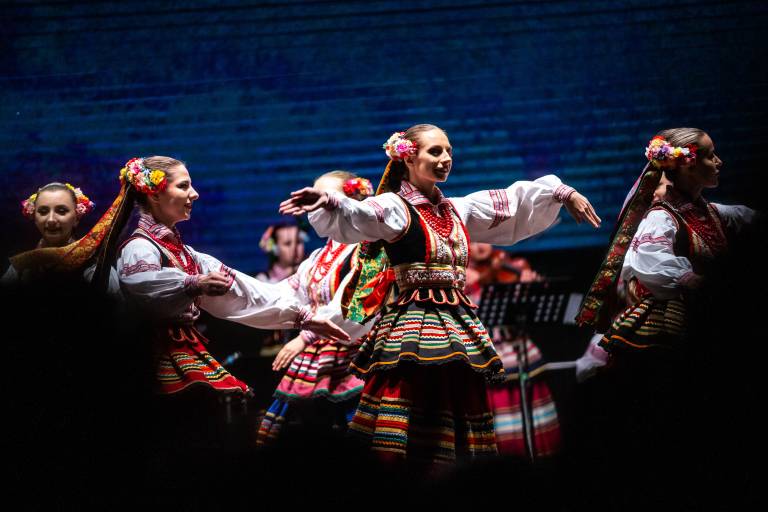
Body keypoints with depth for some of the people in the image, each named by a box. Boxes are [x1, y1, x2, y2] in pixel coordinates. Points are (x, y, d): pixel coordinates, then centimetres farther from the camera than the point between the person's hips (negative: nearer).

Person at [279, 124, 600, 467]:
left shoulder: (458, 210, 18)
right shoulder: (394, 207, -5)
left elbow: (516, 203, 27)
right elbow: (354, 216, -25)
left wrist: (563, 193, 26)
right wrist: (328, 203, -46)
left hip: (456, 328, 8)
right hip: (412, 327, -7)